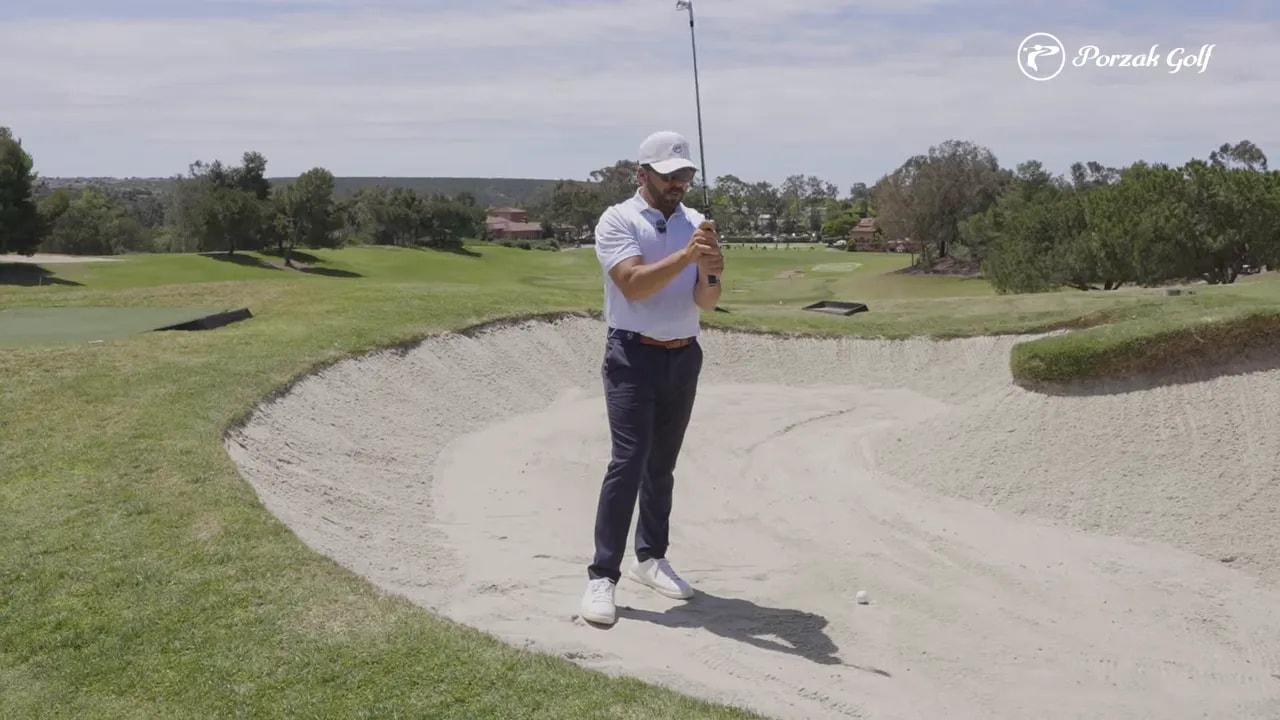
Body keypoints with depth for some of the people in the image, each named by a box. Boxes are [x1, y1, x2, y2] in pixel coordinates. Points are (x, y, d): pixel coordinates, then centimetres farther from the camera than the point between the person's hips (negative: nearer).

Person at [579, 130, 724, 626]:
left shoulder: (697, 224, 7)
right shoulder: (617, 220, -7)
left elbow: (707, 304, -2)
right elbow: (633, 286, -22)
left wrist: (709, 274, -23)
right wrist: (685, 257, -31)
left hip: (684, 358, 5)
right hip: (634, 357, -5)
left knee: (662, 466, 13)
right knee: (628, 462, -13)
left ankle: (650, 558, 27)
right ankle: (602, 576, -7)